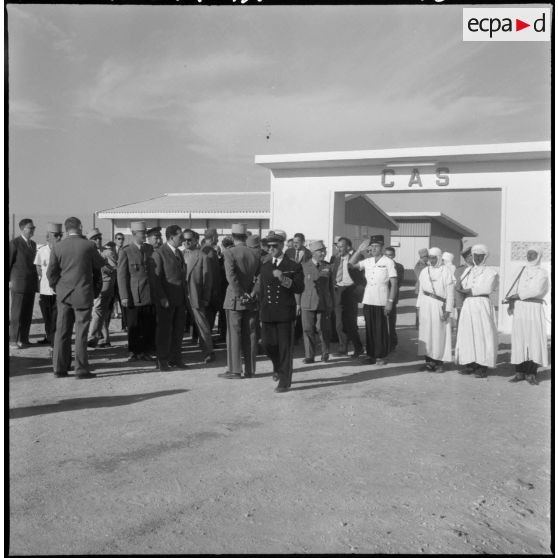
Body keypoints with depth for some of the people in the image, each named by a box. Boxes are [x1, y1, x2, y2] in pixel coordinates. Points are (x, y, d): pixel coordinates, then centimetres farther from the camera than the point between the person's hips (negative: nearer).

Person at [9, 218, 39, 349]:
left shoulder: (33, 244, 14)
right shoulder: (14, 243, -6)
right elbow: (9, 263, -6)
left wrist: (36, 279, 14)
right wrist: (9, 281, -9)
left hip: (31, 284, 6)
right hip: (18, 284, -6)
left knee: (28, 313, 7)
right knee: (17, 314, -1)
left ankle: (24, 339, 15)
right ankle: (14, 340, 6)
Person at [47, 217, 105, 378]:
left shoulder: (57, 247, -1)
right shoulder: (89, 245, -10)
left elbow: (51, 272, 1)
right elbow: (100, 264, 4)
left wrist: (56, 288, 16)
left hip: (63, 294, 3)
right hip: (83, 294, -3)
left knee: (62, 332, 10)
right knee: (81, 333, 2)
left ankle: (60, 368, 15)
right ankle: (81, 369, 5)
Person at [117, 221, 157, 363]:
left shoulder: (150, 249, 12)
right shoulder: (125, 252, -2)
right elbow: (121, 275, -4)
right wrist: (124, 296, -10)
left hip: (150, 296, 4)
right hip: (134, 296, -4)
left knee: (150, 326, 3)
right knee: (134, 326, 5)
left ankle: (146, 351, 14)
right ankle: (133, 353, 17)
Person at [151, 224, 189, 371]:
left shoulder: (179, 253, 15)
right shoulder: (159, 253, -8)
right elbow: (156, 278, -11)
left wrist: (186, 294, 11)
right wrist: (162, 298, -16)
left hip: (180, 299, 7)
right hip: (166, 299, -7)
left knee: (179, 329, 9)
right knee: (164, 329, 1)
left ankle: (175, 358, 20)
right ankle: (162, 361, 11)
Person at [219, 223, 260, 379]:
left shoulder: (229, 252, -8)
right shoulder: (255, 254, 5)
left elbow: (231, 275, -21)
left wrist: (241, 294, -16)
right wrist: (252, 294, -1)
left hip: (235, 299, -4)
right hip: (252, 302, 4)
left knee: (234, 335, 2)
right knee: (250, 335, 9)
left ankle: (234, 370, 4)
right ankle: (250, 370, 14)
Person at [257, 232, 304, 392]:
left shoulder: (294, 266, 0)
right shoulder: (265, 267, 13)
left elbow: (300, 288, -8)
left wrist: (283, 278, -20)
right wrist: (262, 309, 16)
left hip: (285, 312, -4)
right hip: (268, 312, 4)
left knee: (285, 347, -1)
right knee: (268, 344, 4)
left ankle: (284, 381, 9)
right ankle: (278, 367, 35)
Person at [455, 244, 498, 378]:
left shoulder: (491, 271, 3)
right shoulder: (467, 272, 18)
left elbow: (486, 288, -11)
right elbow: (459, 286, 8)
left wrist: (467, 290, -7)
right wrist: (463, 289, -15)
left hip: (483, 305, -5)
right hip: (468, 305, 5)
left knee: (482, 334, -7)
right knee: (467, 334, 2)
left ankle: (482, 367, -4)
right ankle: (470, 365, 8)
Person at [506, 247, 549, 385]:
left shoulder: (542, 273, 2)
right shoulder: (522, 272, 17)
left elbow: (536, 290, -14)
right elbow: (514, 289, 8)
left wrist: (516, 296, -14)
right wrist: (511, 303, -9)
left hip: (534, 309, -4)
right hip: (519, 309, 4)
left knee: (534, 340, -6)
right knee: (519, 341, 1)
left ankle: (531, 374, -1)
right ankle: (520, 373, 6)